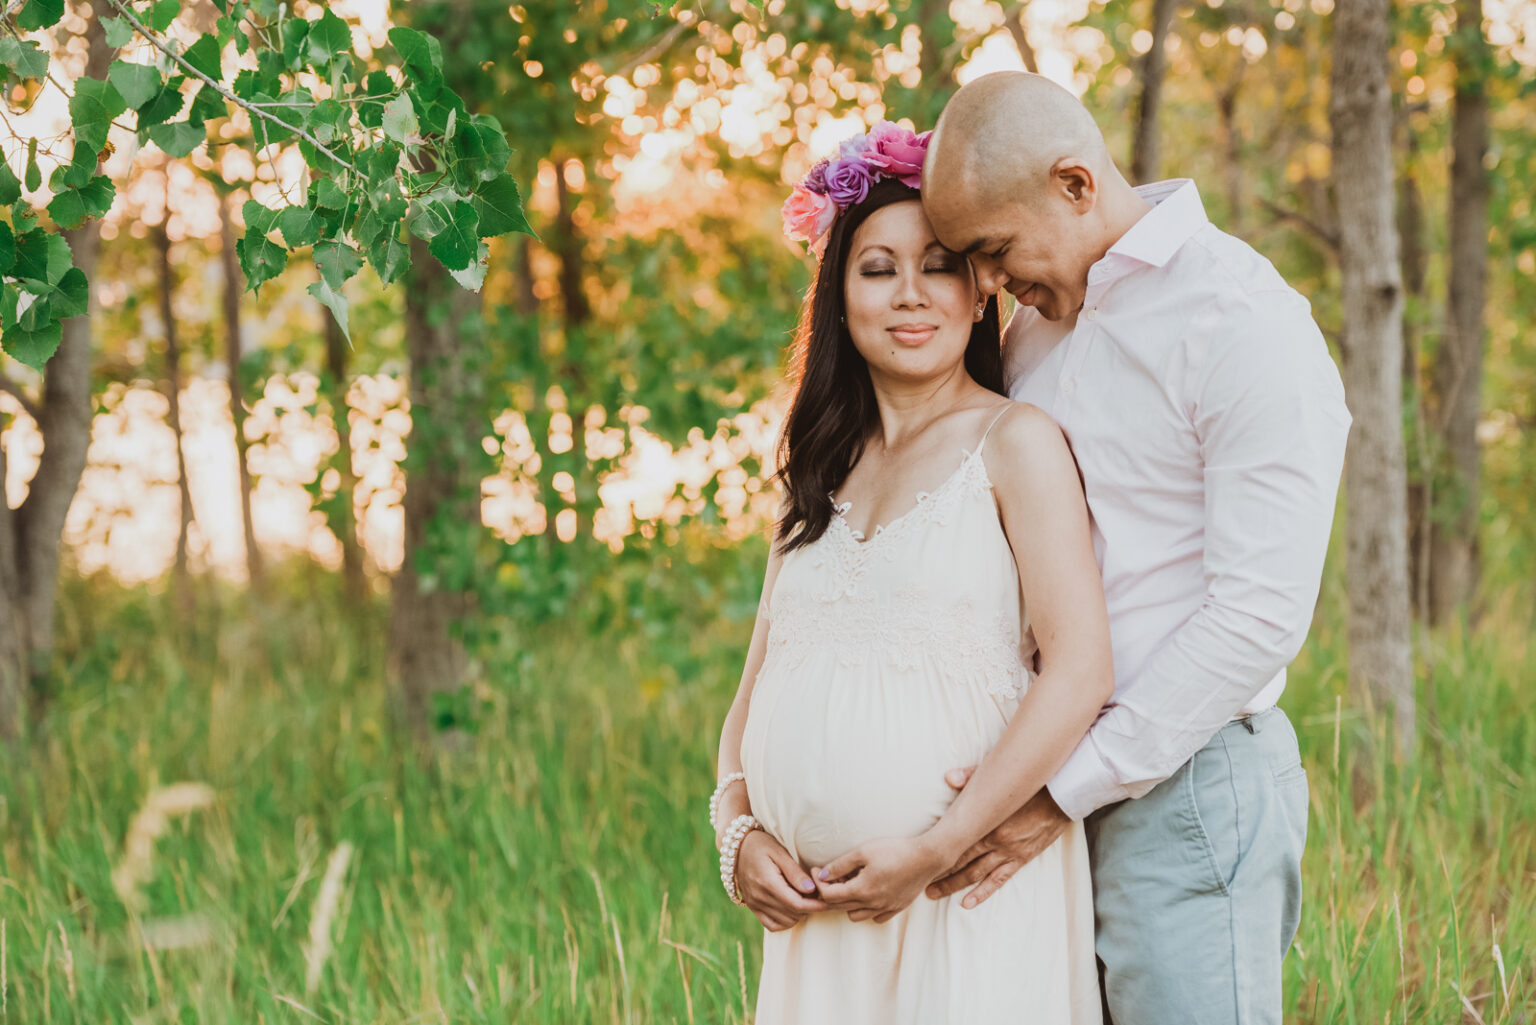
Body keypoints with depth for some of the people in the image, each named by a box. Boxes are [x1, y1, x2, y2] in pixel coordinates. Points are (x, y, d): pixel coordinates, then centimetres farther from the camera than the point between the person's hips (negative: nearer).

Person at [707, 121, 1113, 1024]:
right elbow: (760, 684, 17)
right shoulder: (823, 472, 15)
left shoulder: (1014, 442, -3)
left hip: (966, 895, -5)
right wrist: (737, 830, 0)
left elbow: (1081, 671, -12)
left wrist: (936, 849, -15)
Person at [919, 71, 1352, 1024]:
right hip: (1058, 778, 7)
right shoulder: (1040, 325, 15)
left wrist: (1066, 790, -16)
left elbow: (1261, 614, -17)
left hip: (1186, 784, -7)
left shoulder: (1246, 321, -11)